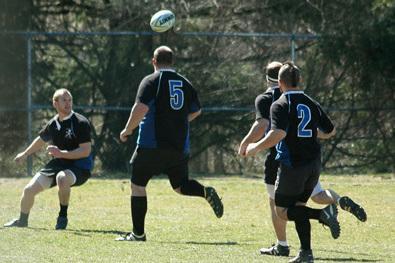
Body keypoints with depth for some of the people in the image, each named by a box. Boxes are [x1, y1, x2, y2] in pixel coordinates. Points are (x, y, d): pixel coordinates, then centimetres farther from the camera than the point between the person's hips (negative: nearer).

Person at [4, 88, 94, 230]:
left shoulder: (81, 123, -16)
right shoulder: (53, 124, 4)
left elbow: (86, 151, -21)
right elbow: (41, 139, 25)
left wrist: (61, 153, -29)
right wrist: (25, 154, 36)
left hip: (79, 166, -6)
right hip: (58, 164, 6)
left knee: (62, 178, -40)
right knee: (29, 189, 0)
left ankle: (63, 217, -20)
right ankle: (22, 220, 29)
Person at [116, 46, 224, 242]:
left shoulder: (151, 81, -7)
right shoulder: (185, 83, 11)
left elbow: (141, 108, -19)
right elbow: (196, 111, 22)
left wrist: (127, 130, -6)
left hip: (152, 144, -5)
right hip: (180, 146, 5)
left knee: (137, 185, 7)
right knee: (180, 185, 19)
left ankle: (138, 233, 5)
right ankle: (206, 192, -13)